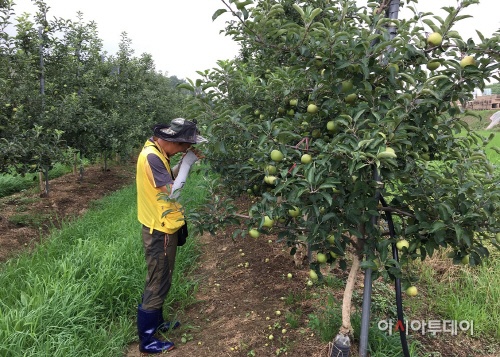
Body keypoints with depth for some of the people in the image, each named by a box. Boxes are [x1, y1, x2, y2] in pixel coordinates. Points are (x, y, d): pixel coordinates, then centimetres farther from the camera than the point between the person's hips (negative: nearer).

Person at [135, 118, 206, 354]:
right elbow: (172, 191, -25)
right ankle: (146, 341, 19)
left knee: (160, 280, 22)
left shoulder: (157, 152, 5)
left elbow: (168, 179, 13)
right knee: (157, 284, 3)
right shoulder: (151, 156, -25)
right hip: (160, 230, -10)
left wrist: (184, 163, -1)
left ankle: (156, 322, 40)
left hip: (162, 227, 10)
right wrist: (187, 163, -17)